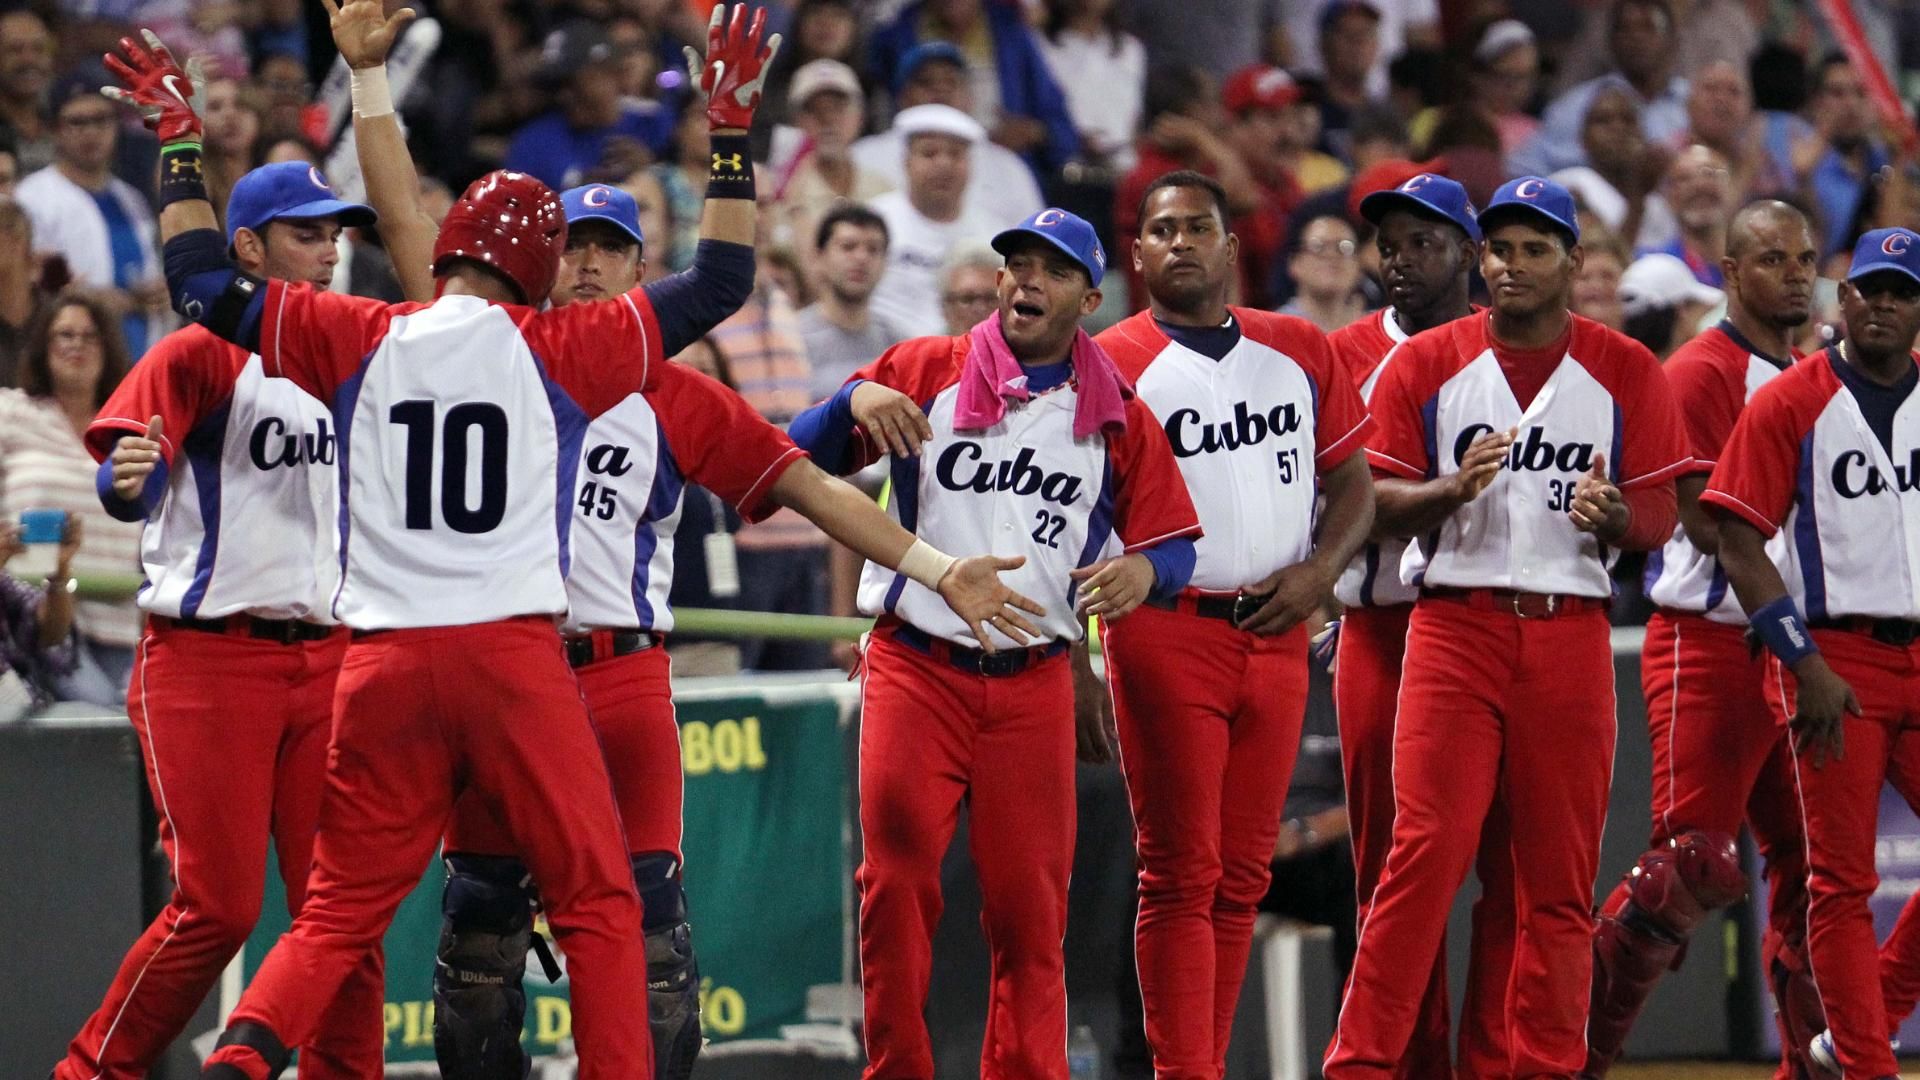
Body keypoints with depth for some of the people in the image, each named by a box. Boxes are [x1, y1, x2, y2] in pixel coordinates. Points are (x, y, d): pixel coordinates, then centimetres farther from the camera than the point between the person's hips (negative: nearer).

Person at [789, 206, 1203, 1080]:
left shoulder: (1119, 418, 10)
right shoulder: (927, 372, 6)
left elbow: (1175, 540, 10)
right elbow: (804, 456, 2)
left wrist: (1144, 568, -13)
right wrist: (856, 401, -18)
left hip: (1033, 686, 1)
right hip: (914, 671, -1)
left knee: (1029, 908, -1)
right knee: (896, 883, -8)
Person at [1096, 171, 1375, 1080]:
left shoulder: (1300, 351, 13)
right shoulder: (1112, 364, -1)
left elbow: (1353, 482, 18)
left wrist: (1319, 570, -2)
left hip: (1276, 634, 5)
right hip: (1165, 633, -5)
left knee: (1242, 876, 6)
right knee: (1180, 875, -8)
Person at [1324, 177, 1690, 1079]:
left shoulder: (1627, 373, 8)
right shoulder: (1425, 364, 7)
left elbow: (1660, 518, 6)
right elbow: (1374, 502, 3)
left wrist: (1611, 514, -17)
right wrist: (1453, 488, -17)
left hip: (1571, 635, 1)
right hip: (1454, 628, -1)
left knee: (1561, 876, 1)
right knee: (1426, 850, -13)